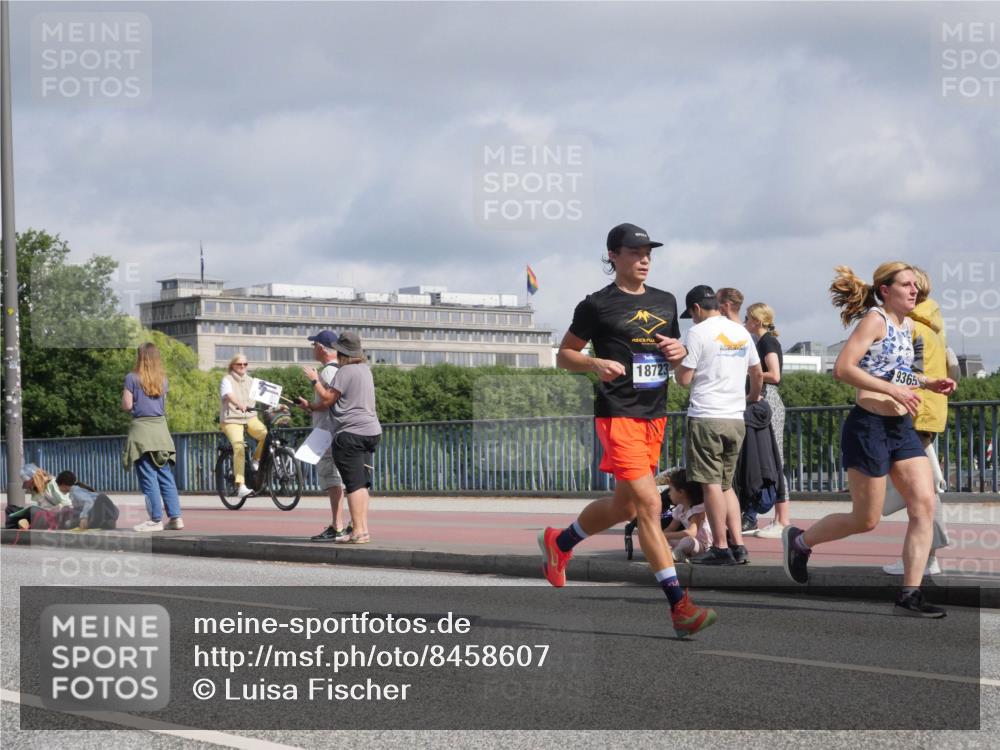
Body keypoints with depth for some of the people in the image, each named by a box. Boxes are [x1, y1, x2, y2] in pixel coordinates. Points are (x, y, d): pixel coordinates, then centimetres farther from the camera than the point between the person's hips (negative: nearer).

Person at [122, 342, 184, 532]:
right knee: (165, 475, 9)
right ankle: (175, 517, 6)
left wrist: (124, 397, 14)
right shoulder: (163, 380, 10)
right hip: (161, 428, 5)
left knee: (148, 477, -3)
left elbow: (127, 406, -6)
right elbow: (164, 405, 14)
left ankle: (156, 519, -5)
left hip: (141, 428, -5)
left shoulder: (132, 378, -5)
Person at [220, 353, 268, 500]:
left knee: (267, 435, -24)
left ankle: (257, 459, 4)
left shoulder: (250, 381, 17)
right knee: (239, 446, -27)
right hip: (231, 419, -5)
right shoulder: (227, 380, -3)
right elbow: (229, 396, -22)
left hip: (250, 418, 5)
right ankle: (240, 486, -29)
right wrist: (240, 405, -42)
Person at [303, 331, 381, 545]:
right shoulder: (365, 369, 17)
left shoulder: (345, 371, -12)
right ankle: (363, 528, 11)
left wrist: (315, 380, 4)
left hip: (351, 433, -9)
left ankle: (358, 531, -10)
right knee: (362, 484, 11)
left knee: (354, 484, -8)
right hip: (371, 431, 9)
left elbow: (327, 399, -10)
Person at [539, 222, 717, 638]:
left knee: (624, 505, 16)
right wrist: (596, 363, -18)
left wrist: (679, 351, 2)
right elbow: (564, 355, 2)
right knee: (649, 504, -15)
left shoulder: (665, 302, 13)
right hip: (618, 414, -7)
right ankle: (679, 606, -16)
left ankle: (559, 542, 42)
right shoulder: (597, 305, -4)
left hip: (655, 415, 7)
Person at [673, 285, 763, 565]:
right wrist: (753, 397, 40)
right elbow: (758, 374, 22)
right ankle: (738, 546, 6)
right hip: (736, 418, 6)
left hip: (706, 418, -6)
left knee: (712, 484, -2)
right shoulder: (741, 332, 12)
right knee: (726, 484, 13)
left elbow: (684, 378, -9)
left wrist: (677, 365, 12)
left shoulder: (698, 332, -8)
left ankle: (721, 547, -3)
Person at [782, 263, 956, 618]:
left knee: (924, 505, -7)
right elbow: (843, 368, -20)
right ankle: (799, 540, 25)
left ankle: (910, 594, -5)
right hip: (869, 426, -8)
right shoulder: (875, 320, -10)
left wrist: (928, 383, 13)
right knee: (866, 519, 0)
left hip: (902, 428, 8)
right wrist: (893, 389, -24)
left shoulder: (905, 326, 15)